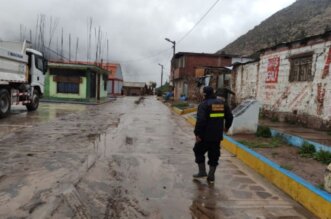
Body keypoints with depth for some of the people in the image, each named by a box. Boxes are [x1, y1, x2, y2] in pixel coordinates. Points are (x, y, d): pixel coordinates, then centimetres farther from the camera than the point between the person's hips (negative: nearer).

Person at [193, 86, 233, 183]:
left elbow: (200, 120, -23)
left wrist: (197, 133, -17)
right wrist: (226, 127, 29)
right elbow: (230, 117, 14)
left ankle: (202, 172, 18)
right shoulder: (222, 103, 7)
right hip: (218, 135, 6)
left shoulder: (204, 104, -13)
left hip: (205, 135, -5)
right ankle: (211, 176, 18)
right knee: (214, 155, 14)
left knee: (198, 151, 15)